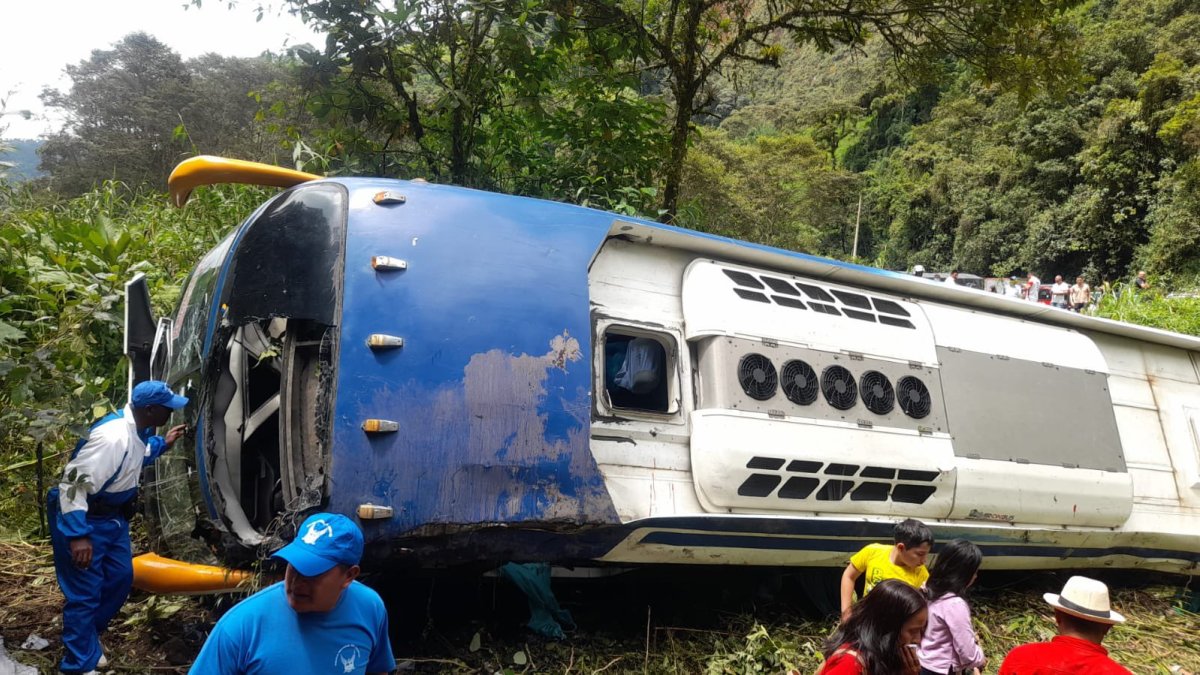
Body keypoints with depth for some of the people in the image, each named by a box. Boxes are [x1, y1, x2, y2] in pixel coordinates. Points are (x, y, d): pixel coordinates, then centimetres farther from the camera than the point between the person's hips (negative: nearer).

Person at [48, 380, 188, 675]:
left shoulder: (136, 430, -1)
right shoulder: (113, 437, -32)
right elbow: (73, 484, -33)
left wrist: (163, 444, 15)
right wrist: (77, 535, -34)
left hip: (113, 516, 10)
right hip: (84, 518, -10)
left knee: (121, 577, 18)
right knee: (85, 593, -3)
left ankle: (86, 638, 37)